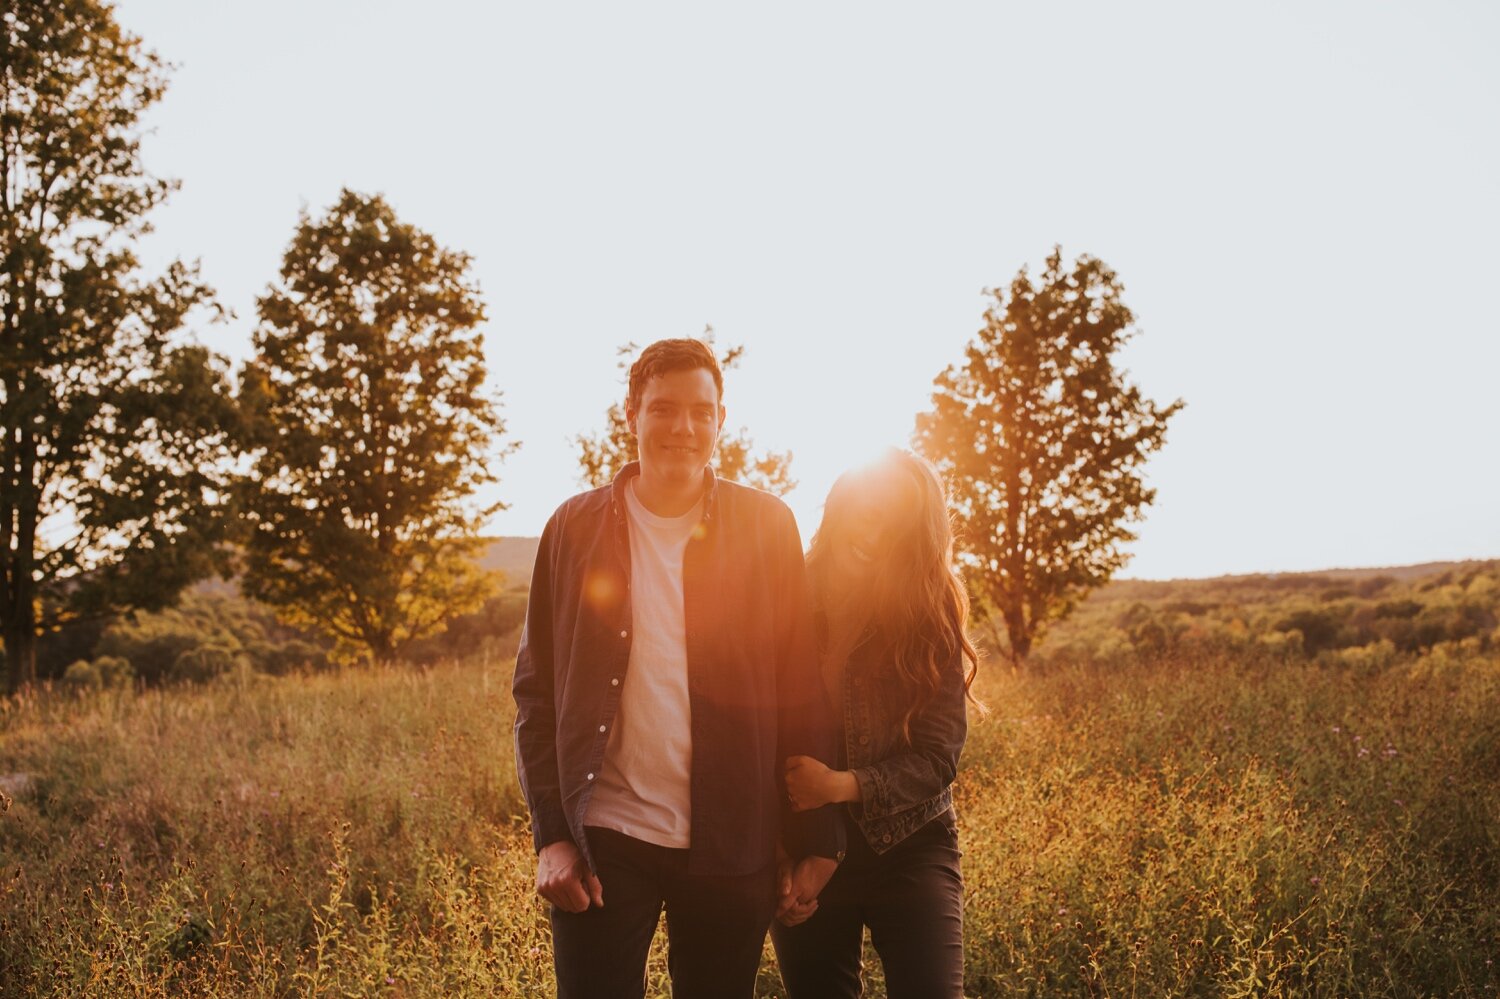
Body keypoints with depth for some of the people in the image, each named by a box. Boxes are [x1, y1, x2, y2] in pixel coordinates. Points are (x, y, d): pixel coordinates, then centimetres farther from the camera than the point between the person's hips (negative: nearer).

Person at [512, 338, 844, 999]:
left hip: (733, 849, 0)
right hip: (604, 842, 0)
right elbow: (536, 690, 5)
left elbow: (803, 693, 3)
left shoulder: (767, 528, 3)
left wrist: (817, 840, -1)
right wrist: (551, 833, -3)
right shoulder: (576, 528, 4)